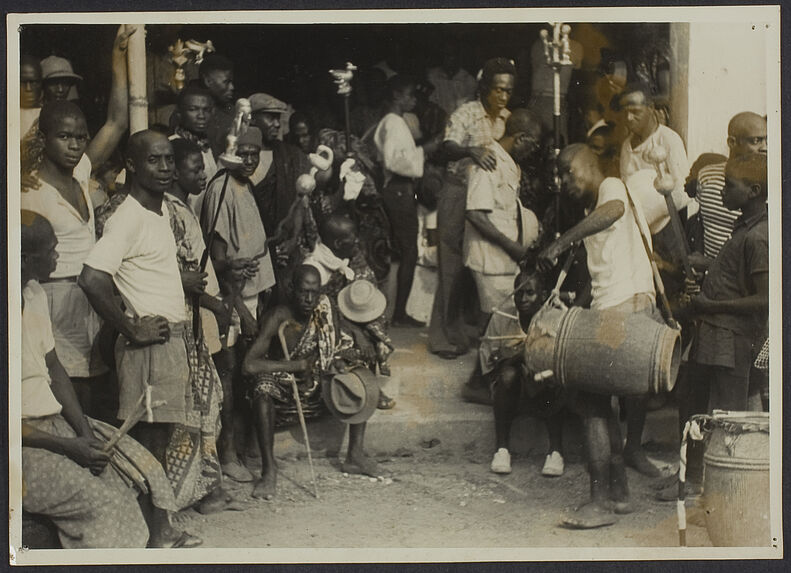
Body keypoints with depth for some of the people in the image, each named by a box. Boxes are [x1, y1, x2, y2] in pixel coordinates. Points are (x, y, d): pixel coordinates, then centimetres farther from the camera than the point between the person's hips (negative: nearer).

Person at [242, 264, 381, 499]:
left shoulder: (325, 310, -7)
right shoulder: (278, 318, -21)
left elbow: (337, 349, 8)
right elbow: (250, 365, -29)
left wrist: (339, 363, -17)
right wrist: (298, 365, -25)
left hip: (315, 389, 5)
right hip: (281, 387, -5)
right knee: (262, 389, -37)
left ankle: (355, 455, -2)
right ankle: (269, 469, -30)